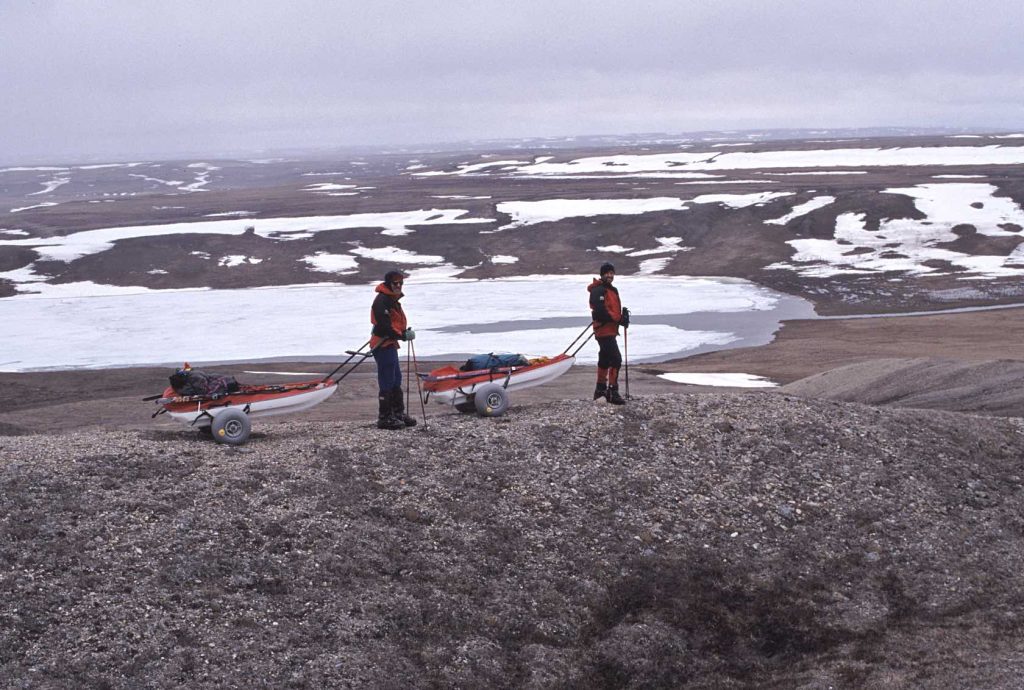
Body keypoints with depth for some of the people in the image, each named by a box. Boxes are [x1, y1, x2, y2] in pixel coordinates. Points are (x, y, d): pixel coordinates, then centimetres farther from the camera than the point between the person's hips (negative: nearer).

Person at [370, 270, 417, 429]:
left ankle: (398, 413, 26)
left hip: (390, 344, 11)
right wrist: (402, 335, -20)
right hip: (383, 345, -11)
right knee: (386, 382, -8)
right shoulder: (382, 300, -16)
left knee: (396, 380, 17)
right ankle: (384, 418, -3)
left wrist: (405, 331, 4)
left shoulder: (393, 299, 17)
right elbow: (384, 326, -23)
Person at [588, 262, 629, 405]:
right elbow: (601, 311, -23)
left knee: (605, 359, 20)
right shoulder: (598, 290, -14)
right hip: (604, 330, -11)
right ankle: (613, 392, -16)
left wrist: (623, 316, -4)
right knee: (616, 359, -16)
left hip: (610, 330, 11)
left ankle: (601, 388, 32)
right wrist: (619, 319, -20)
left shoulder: (613, 290, 18)